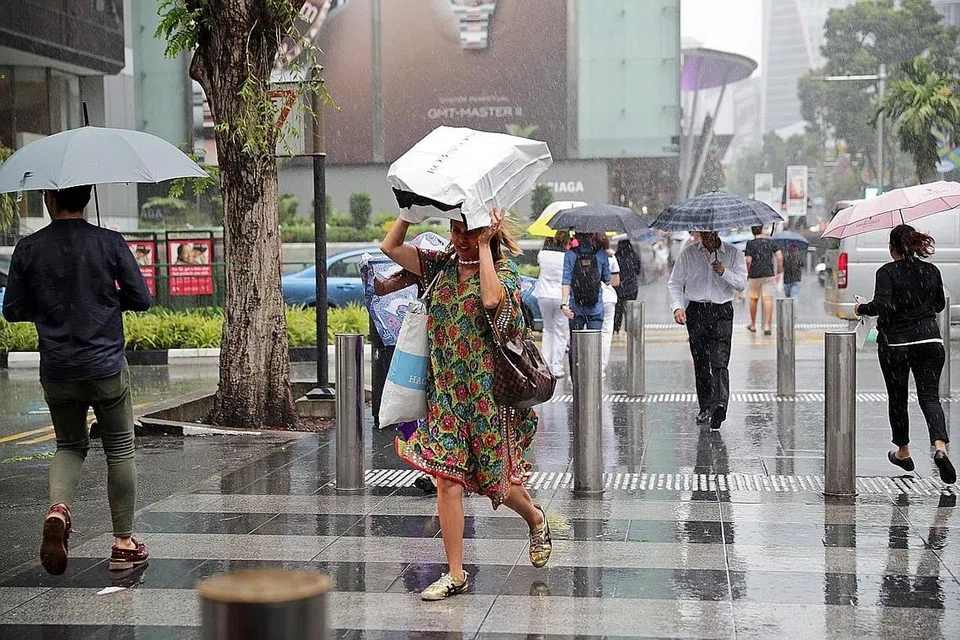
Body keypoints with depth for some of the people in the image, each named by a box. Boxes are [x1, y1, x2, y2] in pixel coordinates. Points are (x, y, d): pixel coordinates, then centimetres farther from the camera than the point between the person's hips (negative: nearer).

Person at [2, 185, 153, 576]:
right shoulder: (110, 243, -7)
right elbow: (141, 300, -3)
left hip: (56, 372, 2)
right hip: (106, 367, -2)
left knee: (70, 446, 19)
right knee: (120, 450, 11)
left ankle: (58, 507, -9)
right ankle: (124, 543, 14)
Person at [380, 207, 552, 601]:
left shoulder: (504, 271, -8)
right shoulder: (443, 265, 7)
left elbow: (492, 299, -31)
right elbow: (391, 247, 6)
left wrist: (484, 245, -23)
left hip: (487, 391, -4)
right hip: (446, 390, 4)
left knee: (495, 478, 9)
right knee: (447, 480, -2)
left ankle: (535, 518, 43)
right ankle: (455, 574, 5)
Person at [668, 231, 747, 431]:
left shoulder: (733, 253, 6)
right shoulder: (688, 254, 7)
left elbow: (742, 283, 2)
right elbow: (675, 283, 9)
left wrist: (724, 272, -15)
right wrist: (677, 307, -7)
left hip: (722, 312, -2)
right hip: (696, 311, 2)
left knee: (719, 361, -15)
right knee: (700, 363, 5)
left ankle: (719, 405, -27)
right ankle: (705, 407, 15)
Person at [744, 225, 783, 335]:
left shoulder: (750, 243, -4)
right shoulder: (770, 242, 4)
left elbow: (749, 261, -11)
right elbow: (780, 257, -2)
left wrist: (748, 273, 4)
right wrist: (779, 272, 7)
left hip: (754, 275, -1)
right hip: (769, 274, 1)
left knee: (753, 299, 14)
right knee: (768, 299, -3)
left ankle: (753, 325, 25)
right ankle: (767, 326, -12)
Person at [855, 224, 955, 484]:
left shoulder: (887, 272, -10)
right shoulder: (931, 271, 4)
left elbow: (882, 305, -23)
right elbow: (939, 305, 15)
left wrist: (862, 309, -5)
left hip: (894, 343, -2)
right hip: (929, 341, 3)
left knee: (897, 399, 14)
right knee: (930, 396, -1)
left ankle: (903, 452, 26)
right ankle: (940, 447, -25)